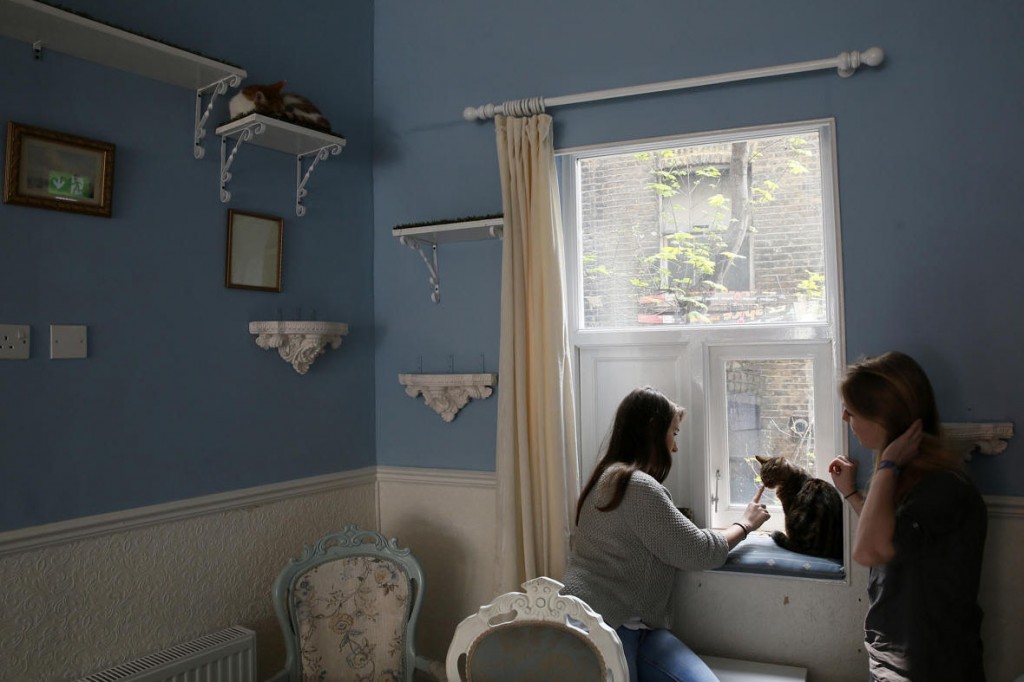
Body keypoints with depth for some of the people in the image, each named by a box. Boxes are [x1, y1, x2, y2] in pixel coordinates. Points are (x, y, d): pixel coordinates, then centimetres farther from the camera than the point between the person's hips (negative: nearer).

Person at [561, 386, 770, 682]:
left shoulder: (613, 477, 18)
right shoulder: (636, 485, -14)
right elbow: (698, 552, -9)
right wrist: (745, 524, 7)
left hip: (636, 625, 9)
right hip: (600, 626, -9)